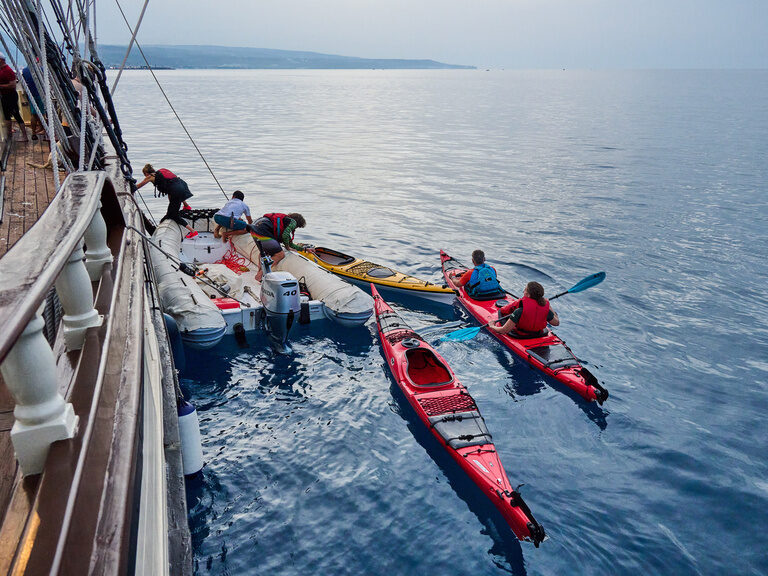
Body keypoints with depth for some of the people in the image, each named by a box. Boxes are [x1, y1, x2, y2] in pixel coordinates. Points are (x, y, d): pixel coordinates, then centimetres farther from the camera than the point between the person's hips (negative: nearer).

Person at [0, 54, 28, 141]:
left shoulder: (8, 70, -17)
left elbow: (12, 85, -24)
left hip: (11, 96, -10)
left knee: (16, 115, -9)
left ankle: (24, 136, -7)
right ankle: (9, 134, 29)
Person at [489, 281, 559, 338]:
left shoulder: (519, 311, -35)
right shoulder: (545, 308, -21)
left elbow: (504, 331, -31)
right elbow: (557, 322, -1)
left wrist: (491, 326, -12)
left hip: (519, 336, -5)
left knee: (501, 310, 17)